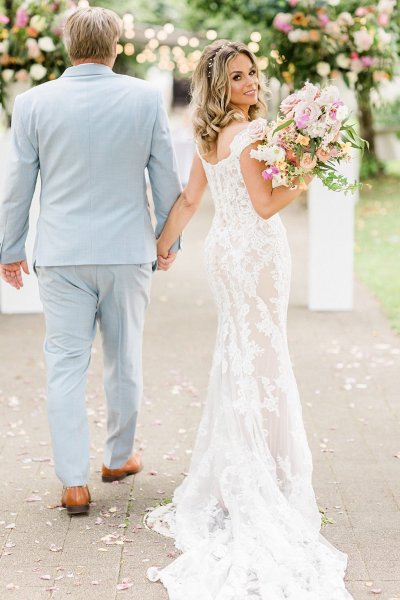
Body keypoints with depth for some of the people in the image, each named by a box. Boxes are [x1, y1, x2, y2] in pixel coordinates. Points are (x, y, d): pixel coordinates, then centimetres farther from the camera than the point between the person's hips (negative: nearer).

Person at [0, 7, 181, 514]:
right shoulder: (145, 98, -4)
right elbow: (166, 176, 2)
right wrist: (169, 238, 16)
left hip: (62, 254, 0)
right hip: (128, 251, 1)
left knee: (66, 365, 4)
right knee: (124, 360, 16)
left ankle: (74, 482, 0)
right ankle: (118, 457, 31)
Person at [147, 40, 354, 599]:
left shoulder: (210, 136, 5)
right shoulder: (252, 134, -19)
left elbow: (188, 200, 9)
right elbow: (265, 205, -21)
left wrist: (162, 245, 16)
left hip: (225, 248, 8)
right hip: (256, 253, -8)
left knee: (237, 353, 17)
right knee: (261, 357, 1)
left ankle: (226, 474, 27)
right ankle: (260, 481, 8)